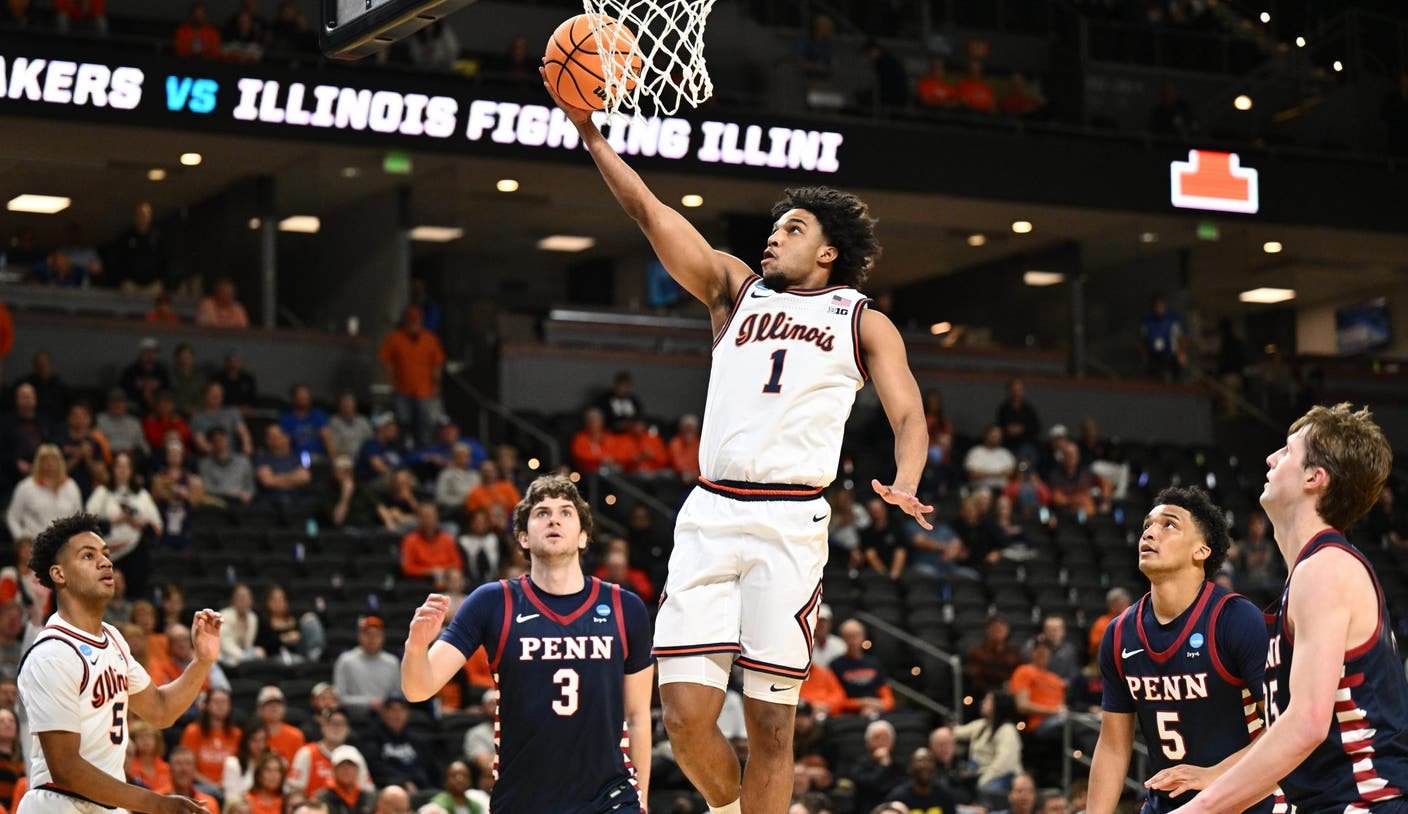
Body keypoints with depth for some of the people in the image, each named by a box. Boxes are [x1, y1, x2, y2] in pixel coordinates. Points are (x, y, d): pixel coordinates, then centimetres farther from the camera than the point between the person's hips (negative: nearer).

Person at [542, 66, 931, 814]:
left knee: (770, 723, -3)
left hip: (790, 521, -2)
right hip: (709, 512, 2)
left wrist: (906, 484, -16)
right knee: (685, 711, -5)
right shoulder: (736, 289, 20)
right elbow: (652, 213, 12)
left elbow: (908, 415, 5)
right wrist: (589, 132, 3)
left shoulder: (863, 320, 15)